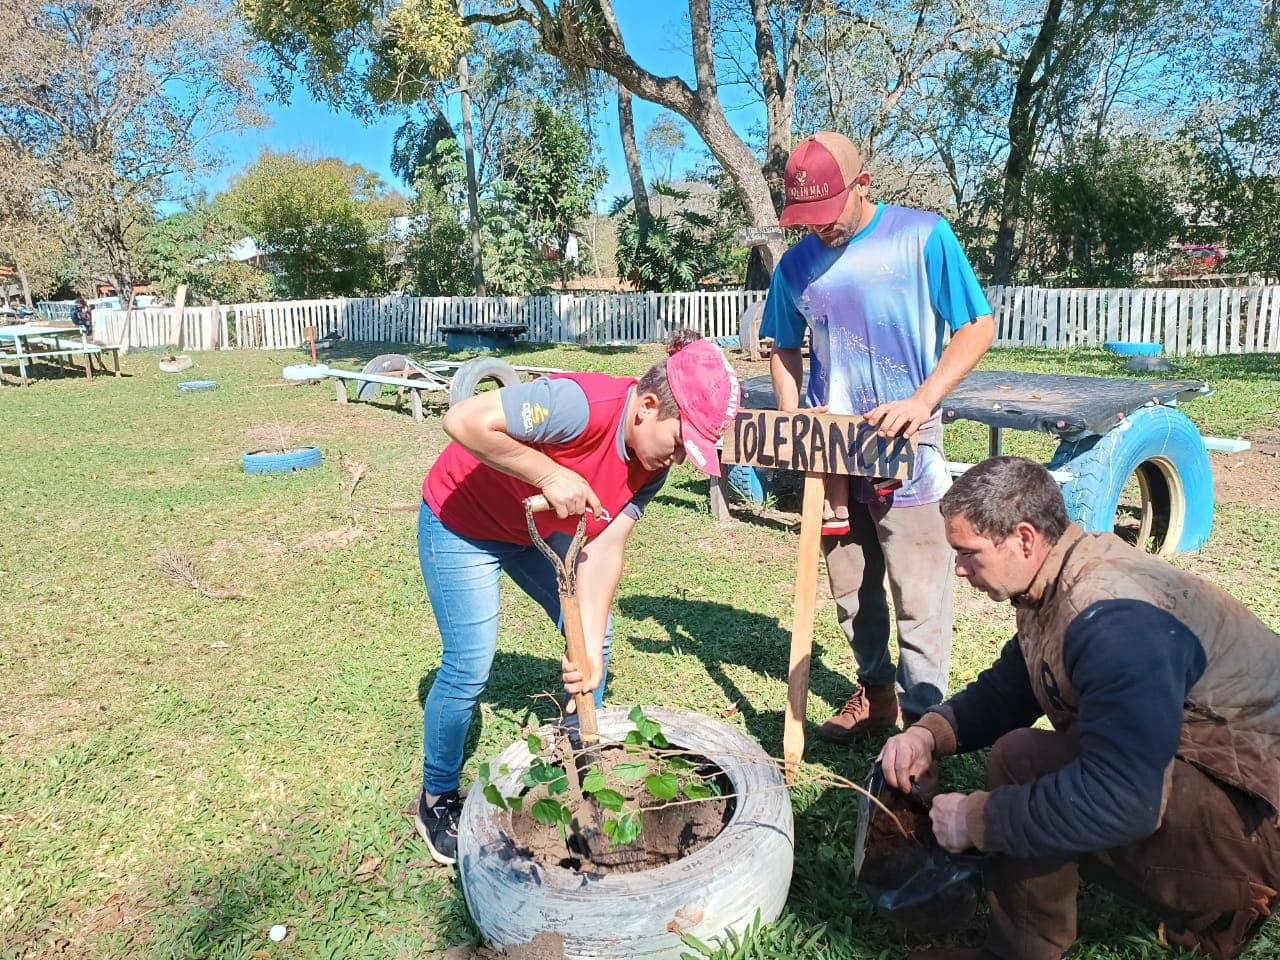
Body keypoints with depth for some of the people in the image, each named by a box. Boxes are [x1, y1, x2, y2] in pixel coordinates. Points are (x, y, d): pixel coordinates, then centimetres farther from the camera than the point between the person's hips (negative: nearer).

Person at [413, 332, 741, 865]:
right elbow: (463, 421, -38)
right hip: (462, 521, -7)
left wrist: (591, 648, -25)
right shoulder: (580, 404, -37)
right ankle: (436, 798, 19)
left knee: (594, 638, 6)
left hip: (540, 527, 7)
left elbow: (605, 549, -16)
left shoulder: (651, 465, -12)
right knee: (470, 668, -6)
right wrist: (551, 474, -39)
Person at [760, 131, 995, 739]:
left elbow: (977, 327, -6)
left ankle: (923, 718, 16)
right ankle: (875, 692, 34)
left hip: (904, 445, -4)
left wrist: (922, 400, -19)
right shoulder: (797, 264, 4)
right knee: (850, 588, 15)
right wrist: (790, 419, 1)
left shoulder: (922, 236, -7)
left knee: (919, 594, 0)